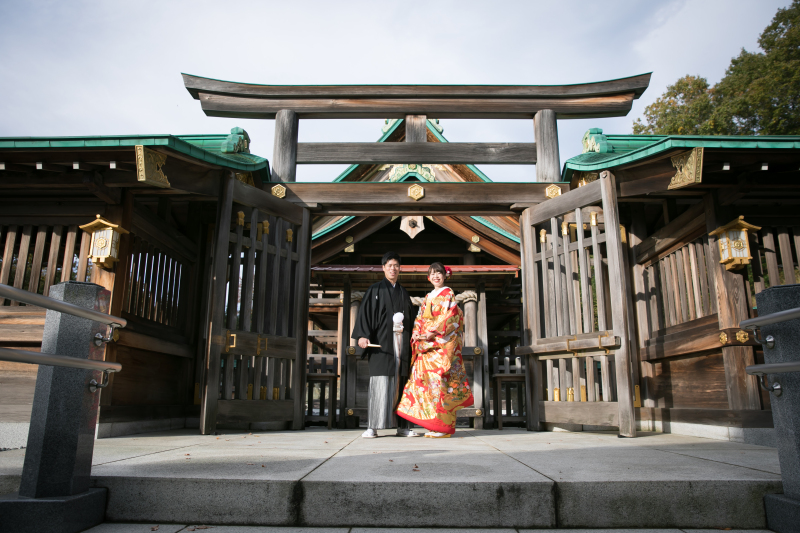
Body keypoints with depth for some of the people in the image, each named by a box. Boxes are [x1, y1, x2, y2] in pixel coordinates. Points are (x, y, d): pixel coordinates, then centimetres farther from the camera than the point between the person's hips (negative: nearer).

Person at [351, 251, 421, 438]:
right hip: (382, 342, -4)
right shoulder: (375, 290, 7)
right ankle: (372, 427, -6)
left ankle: (403, 426, 5)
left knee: (401, 383, 1)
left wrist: (411, 342, 10)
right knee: (380, 382, -9)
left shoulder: (403, 293, 20)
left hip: (401, 342, 4)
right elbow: (365, 312, -3)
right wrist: (363, 335, -17)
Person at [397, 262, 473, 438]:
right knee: (424, 376, -1)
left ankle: (443, 426, -9)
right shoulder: (428, 297, 23)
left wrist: (434, 332, -18)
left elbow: (449, 316, -9)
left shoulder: (448, 294, 3)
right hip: (426, 343, 7)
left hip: (442, 343, -7)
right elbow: (420, 318, 18)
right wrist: (416, 332, -1)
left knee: (438, 378, -13)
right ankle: (433, 425, 3)